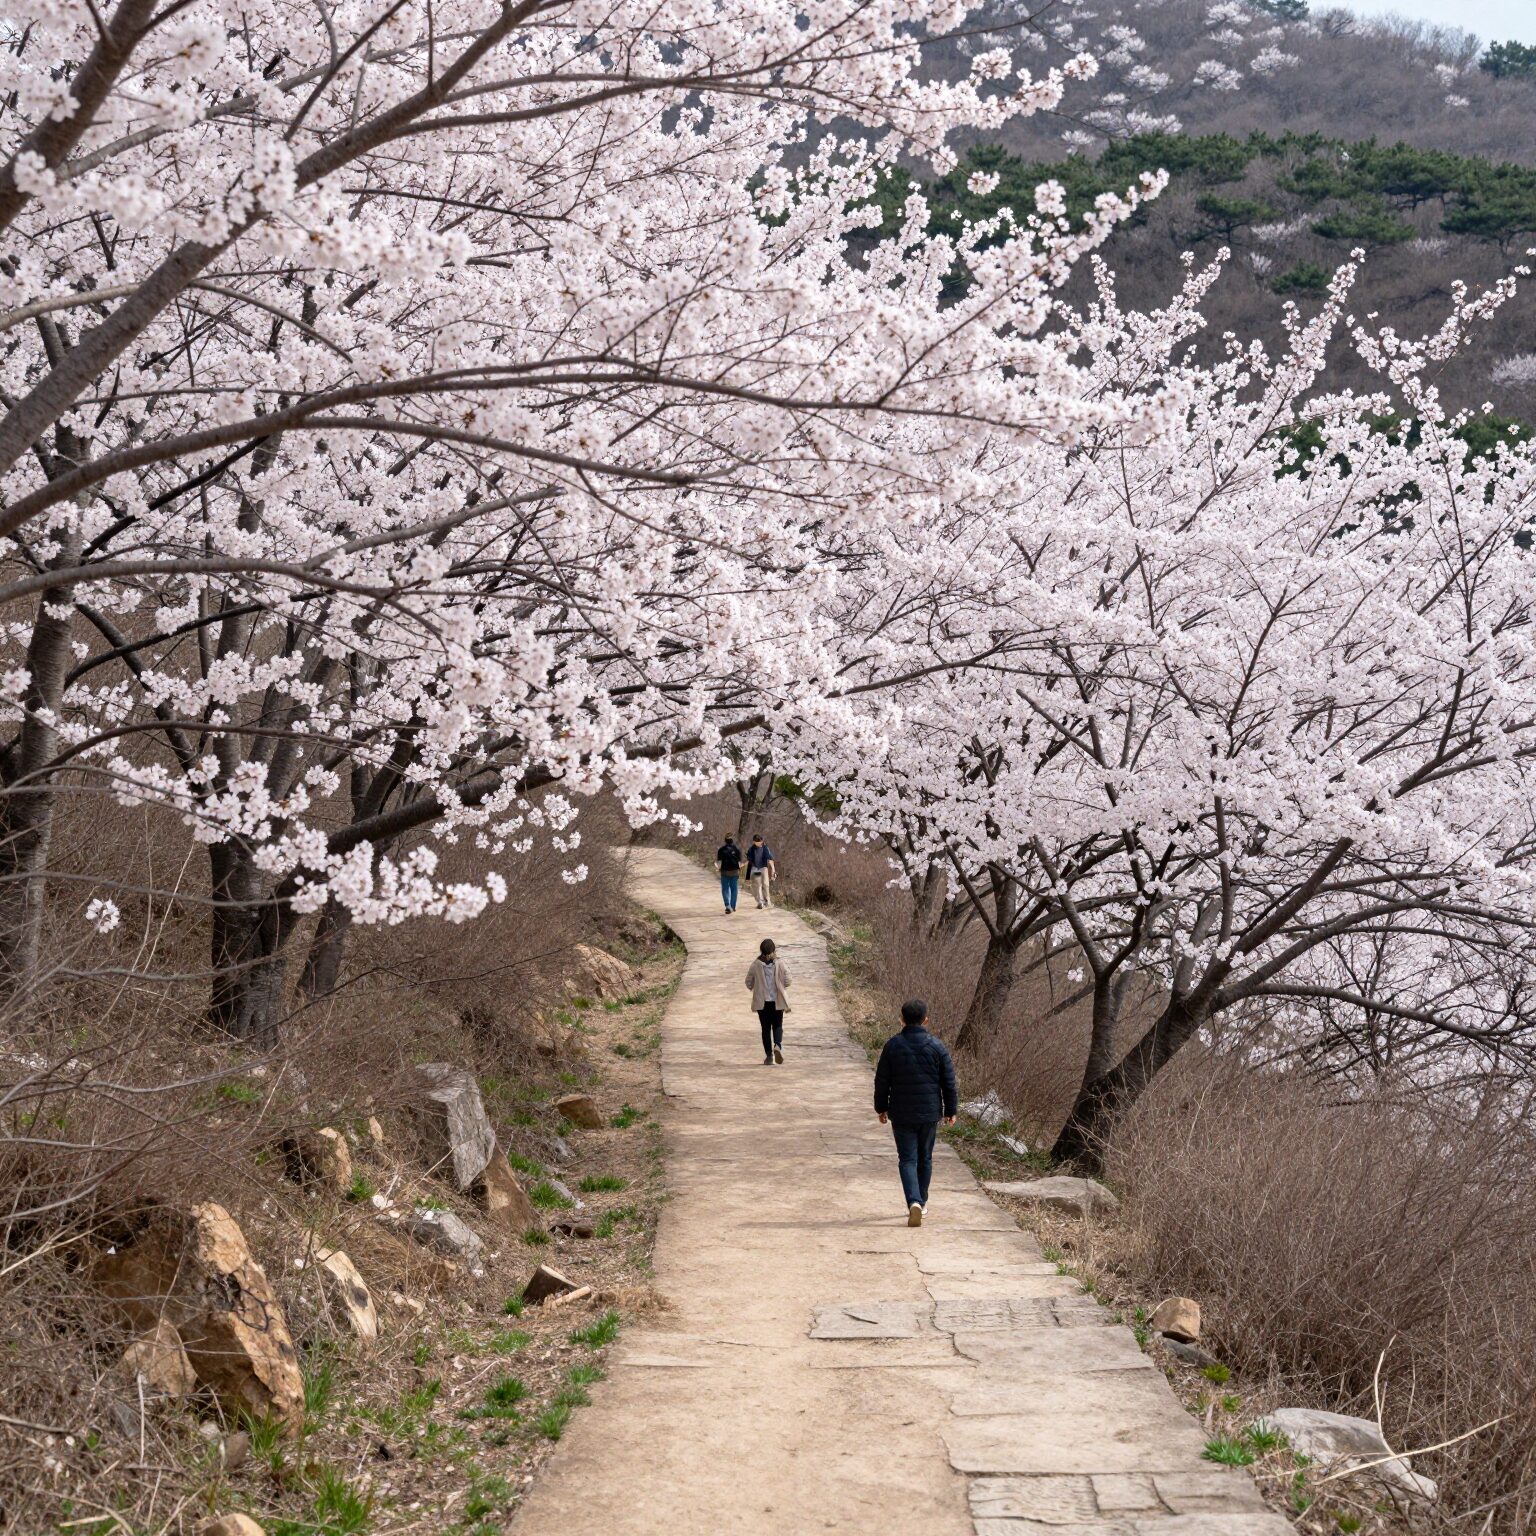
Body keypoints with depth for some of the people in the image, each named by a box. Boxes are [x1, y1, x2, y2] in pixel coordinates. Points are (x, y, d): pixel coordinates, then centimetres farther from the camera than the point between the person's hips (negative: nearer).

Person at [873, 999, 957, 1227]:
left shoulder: (893, 1045, -6)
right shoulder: (937, 1046, -5)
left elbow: (882, 1080, 0)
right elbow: (949, 1082, -1)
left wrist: (881, 1107, 14)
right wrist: (951, 1110, 10)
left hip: (901, 1114, -1)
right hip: (930, 1113, 1)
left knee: (908, 1159, 0)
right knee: (925, 1158, 17)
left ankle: (914, 1202, -20)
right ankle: (921, 1203, 28)